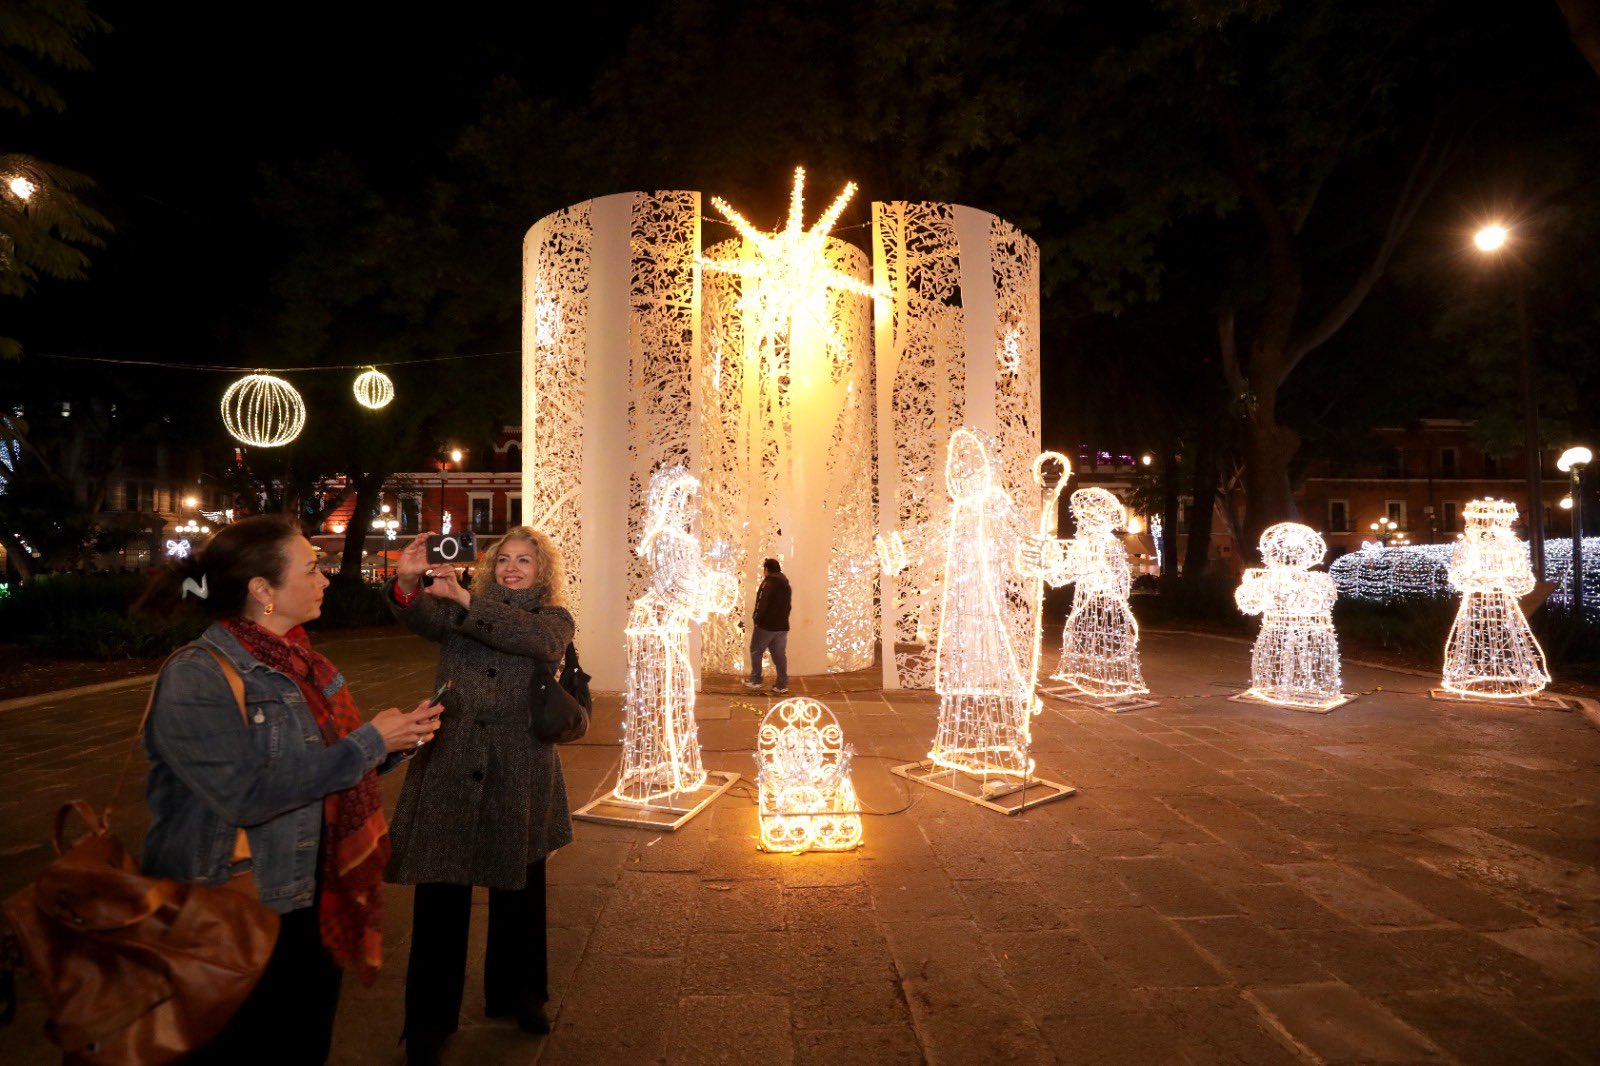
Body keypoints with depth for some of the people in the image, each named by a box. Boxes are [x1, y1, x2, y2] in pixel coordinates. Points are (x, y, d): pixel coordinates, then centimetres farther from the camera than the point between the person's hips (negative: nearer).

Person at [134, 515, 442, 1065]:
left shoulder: (304, 665, 5)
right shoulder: (196, 677, -19)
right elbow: (247, 792, -30)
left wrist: (398, 738, -5)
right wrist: (369, 741, -24)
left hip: (312, 910, 7)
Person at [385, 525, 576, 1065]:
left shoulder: (555, 618, 4)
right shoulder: (458, 609, 8)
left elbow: (541, 640, -21)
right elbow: (420, 616, -15)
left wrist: (465, 600, -29)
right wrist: (407, 582, -37)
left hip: (519, 777, 0)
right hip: (448, 771, 0)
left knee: (518, 893, 14)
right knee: (440, 898, 3)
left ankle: (517, 994, 36)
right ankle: (429, 1022, 21)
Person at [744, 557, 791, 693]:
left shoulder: (768, 582, -11)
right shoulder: (785, 583, 13)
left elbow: (762, 603, -18)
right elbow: (787, 605, 15)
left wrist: (757, 619, -10)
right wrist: (782, 619, 16)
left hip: (767, 624, -7)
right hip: (782, 626, 7)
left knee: (756, 651, 8)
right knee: (779, 655, 7)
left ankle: (755, 680, 12)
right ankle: (782, 685, 6)